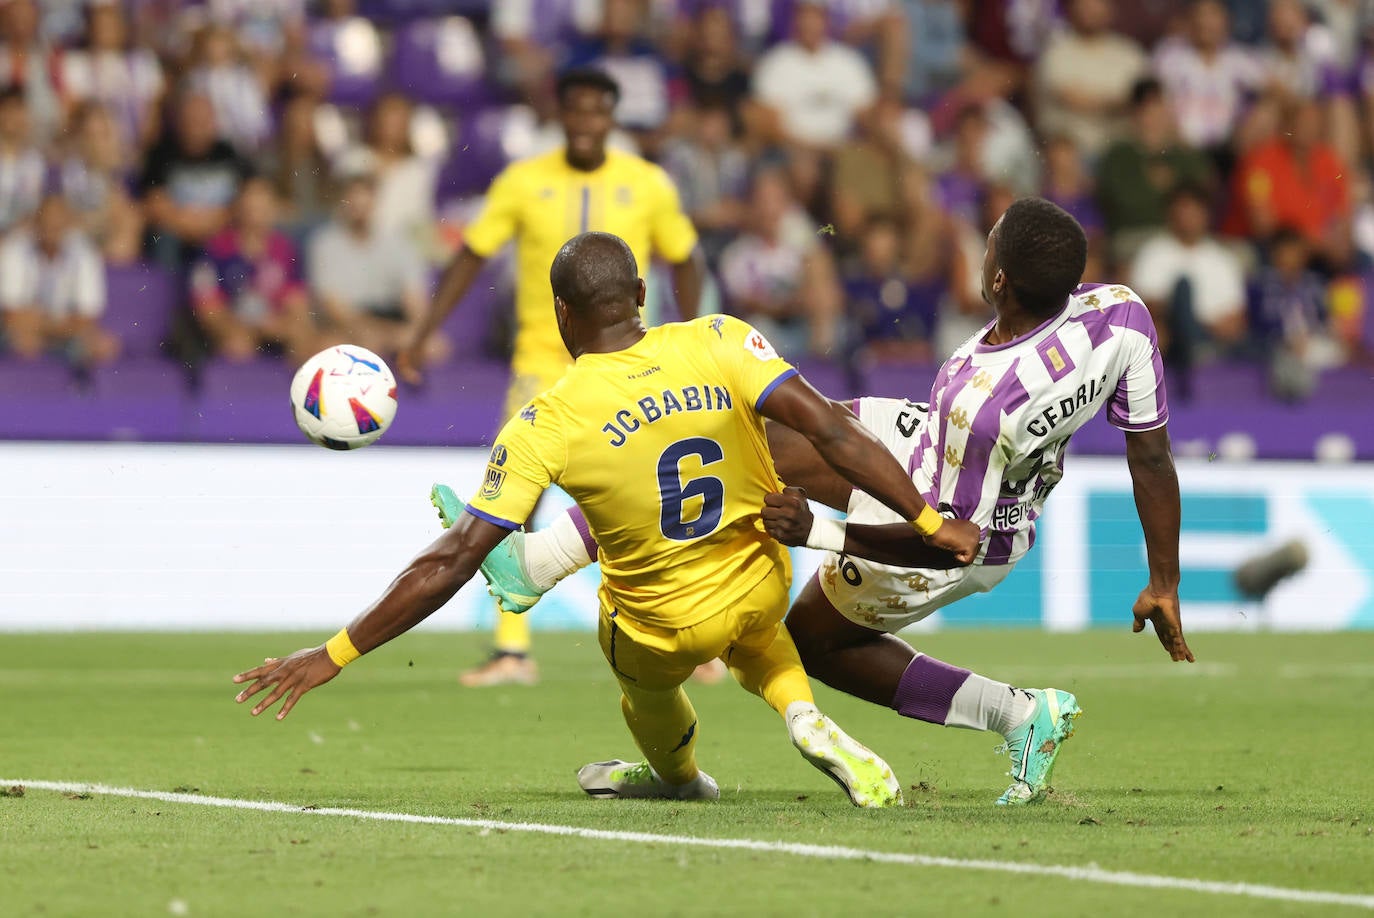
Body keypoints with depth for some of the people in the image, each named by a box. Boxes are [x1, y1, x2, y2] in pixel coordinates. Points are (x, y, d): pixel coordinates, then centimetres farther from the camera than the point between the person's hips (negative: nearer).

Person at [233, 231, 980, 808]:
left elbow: (452, 562, -18)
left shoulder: (545, 425, -18)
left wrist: (335, 655, -13)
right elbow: (831, 431, -20)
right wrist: (929, 522, -11)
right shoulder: (720, 343, -15)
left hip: (662, 632, -2)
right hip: (765, 592, 2)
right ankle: (806, 719, 14)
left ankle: (677, 775, 57)